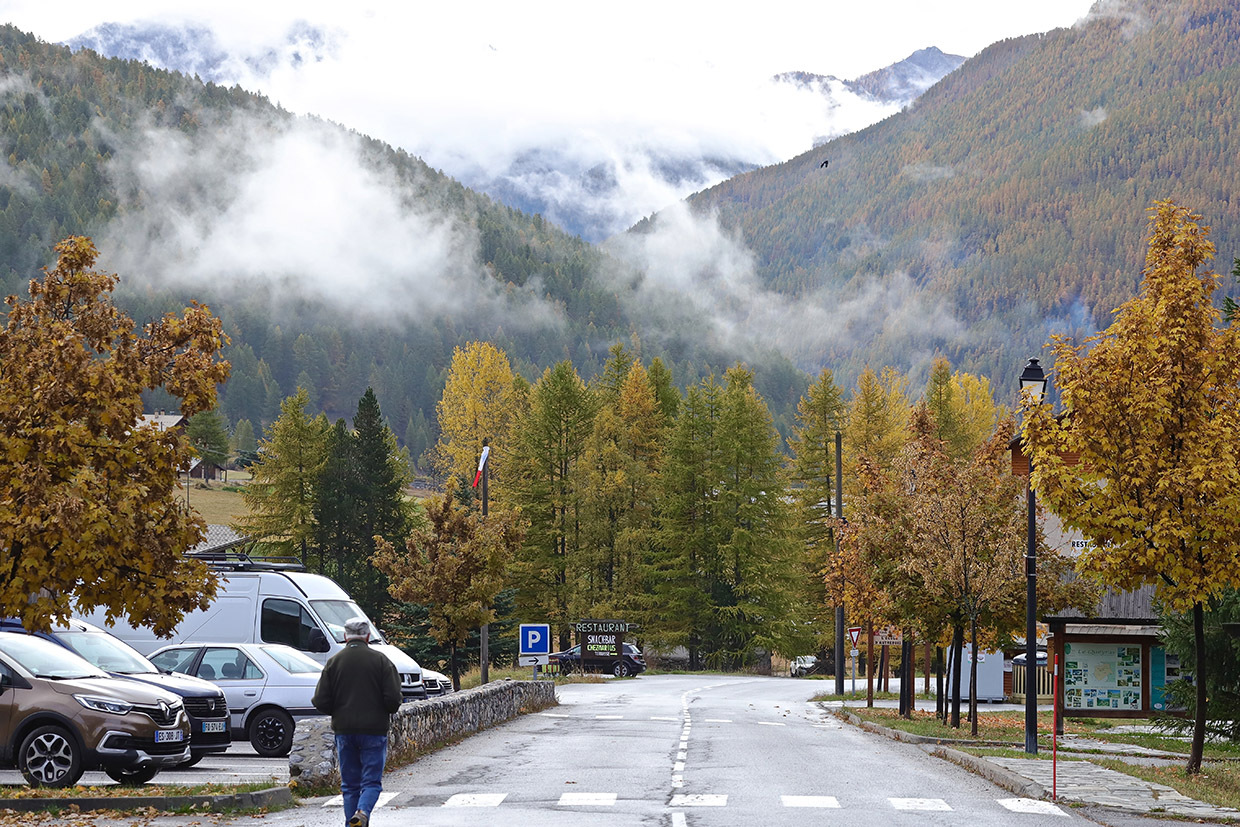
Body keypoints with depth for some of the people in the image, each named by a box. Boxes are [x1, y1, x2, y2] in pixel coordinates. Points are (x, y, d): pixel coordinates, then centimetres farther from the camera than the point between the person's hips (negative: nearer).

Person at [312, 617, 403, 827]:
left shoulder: (334, 662, 2)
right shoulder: (380, 660, -4)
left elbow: (320, 702, -2)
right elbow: (393, 699, -8)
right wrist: (385, 712, 13)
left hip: (344, 730, 2)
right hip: (374, 730, -2)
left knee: (349, 784, 11)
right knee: (371, 780, 1)